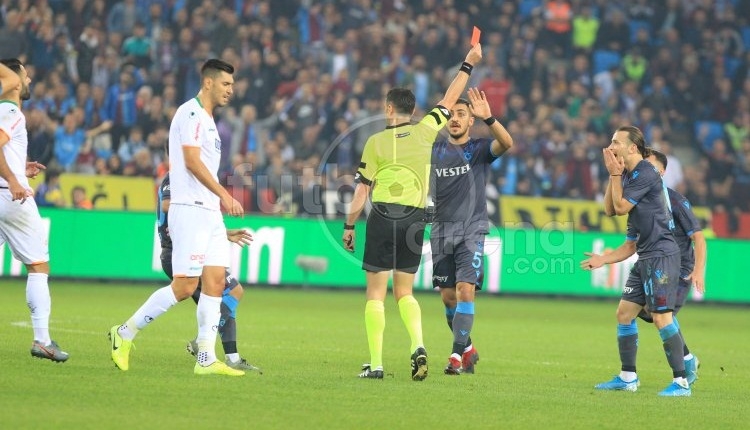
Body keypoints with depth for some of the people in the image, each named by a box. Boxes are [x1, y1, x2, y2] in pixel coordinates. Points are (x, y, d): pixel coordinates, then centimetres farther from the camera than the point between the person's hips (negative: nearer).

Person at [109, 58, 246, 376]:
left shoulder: (206, 119, 20)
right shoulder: (191, 113, -10)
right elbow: (192, 161, -19)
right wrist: (223, 194, -23)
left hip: (210, 212, 10)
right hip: (190, 209, -10)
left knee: (215, 281, 2)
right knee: (185, 286, -11)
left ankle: (206, 359, 1)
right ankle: (125, 333, 0)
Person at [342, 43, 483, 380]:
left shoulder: (376, 141, -1)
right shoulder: (424, 132, 3)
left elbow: (362, 189, -1)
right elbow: (449, 100, 16)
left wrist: (349, 226, 6)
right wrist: (468, 64, 24)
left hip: (382, 216, -3)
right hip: (415, 219, 3)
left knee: (376, 294, 1)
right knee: (404, 293, 13)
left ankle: (375, 363, -4)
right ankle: (417, 344, -11)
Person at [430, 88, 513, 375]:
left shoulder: (480, 149, 0)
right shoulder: (435, 150, 10)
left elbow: (506, 143, -22)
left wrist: (488, 118, -37)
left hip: (472, 231, -4)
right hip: (442, 231, 4)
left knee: (465, 292, -16)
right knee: (448, 296, 5)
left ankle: (457, 355, -14)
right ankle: (468, 349, 23)